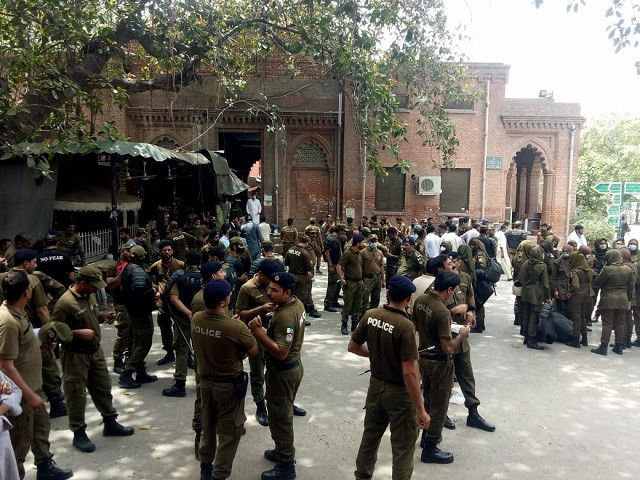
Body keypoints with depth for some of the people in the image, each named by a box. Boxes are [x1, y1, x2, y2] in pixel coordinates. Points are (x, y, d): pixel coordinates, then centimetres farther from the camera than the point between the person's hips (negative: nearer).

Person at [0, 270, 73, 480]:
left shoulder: (17, 311, 0)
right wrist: (29, 395, -24)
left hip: (32, 385, 10)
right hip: (21, 393, -10)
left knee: (41, 426, 24)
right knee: (21, 440, 8)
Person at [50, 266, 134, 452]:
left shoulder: (90, 296, 2)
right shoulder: (65, 303, -22)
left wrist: (104, 317, -1)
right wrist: (78, 333, -27)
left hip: (96, 351, 8)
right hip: (75, 355, -8)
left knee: (103, 388, 17)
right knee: (77, 394, 6)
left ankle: (110, 423, 32)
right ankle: (79, 433, 22)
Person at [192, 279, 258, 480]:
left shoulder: (196, 319, -12)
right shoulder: (235, 327, -30)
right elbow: (254, 351, -12)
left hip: (205, 381, 6)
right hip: (229, 385, -6)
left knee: (208, 426, 24)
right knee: (229, 433, 12)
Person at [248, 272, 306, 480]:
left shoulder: (284, 317, -30)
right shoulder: (297, 303, 0)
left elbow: (281, 352, -32)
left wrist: (258, 333, -32)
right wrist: (266, 331, 5)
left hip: (282, 373, -10)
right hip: (293, 367, 10)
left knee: (279, 417, 5)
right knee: (283, 414, 25)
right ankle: (284, 451, 42)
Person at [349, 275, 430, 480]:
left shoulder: (370, 315, -8)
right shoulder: (405, 326, -26)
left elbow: (353, 347, 5)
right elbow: (409, 373, -25)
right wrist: (421, 410, -17)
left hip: (375, 385, 6)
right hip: (399, 392, -6)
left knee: (370, 436, 25)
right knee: (403, 449, 12)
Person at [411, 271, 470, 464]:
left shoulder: (420, 300, -4)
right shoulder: (443, 312, -28)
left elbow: (414, 325, 10)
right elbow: (448, 348, -26)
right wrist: (462, 334, -10)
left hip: (423, 357, 8)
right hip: (439, 363, -8)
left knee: (428, 400, 26)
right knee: (438, 406, 9)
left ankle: (427, 436, 42)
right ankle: (430, 449, 21)